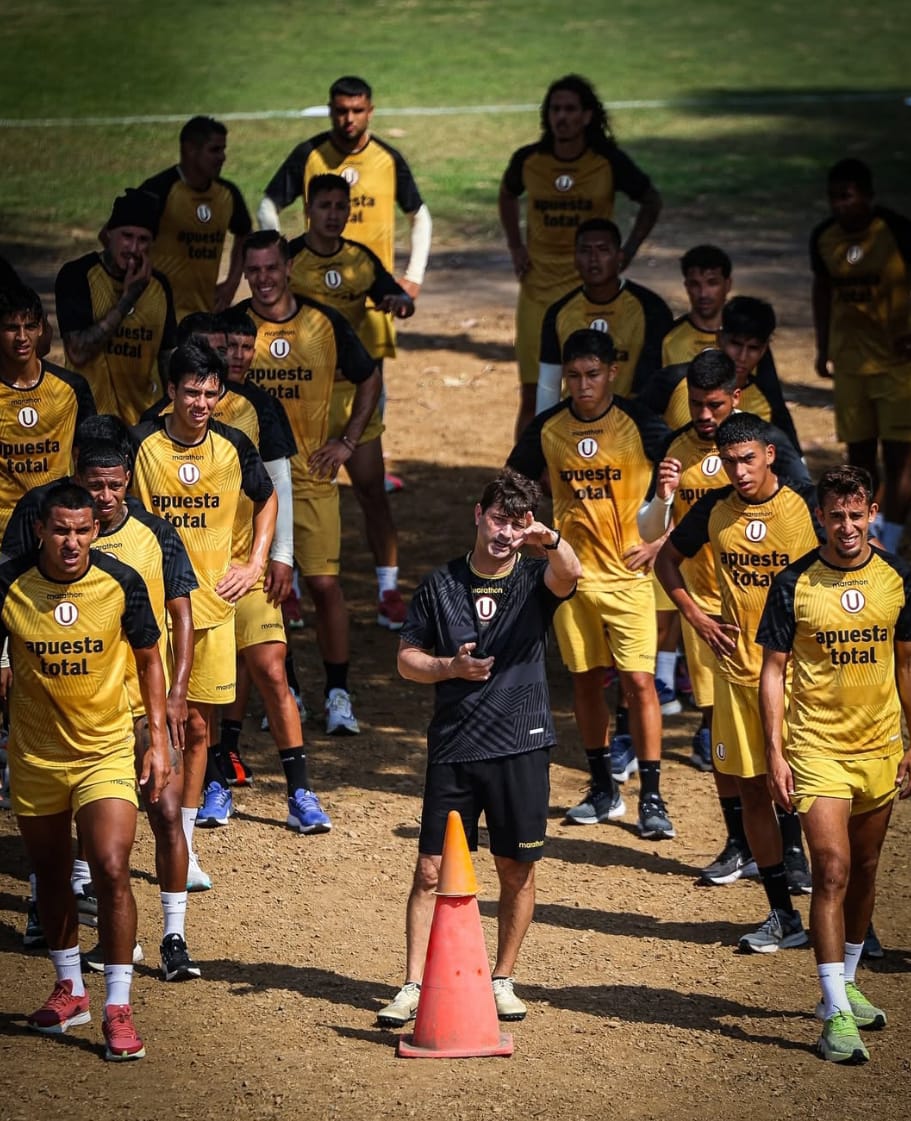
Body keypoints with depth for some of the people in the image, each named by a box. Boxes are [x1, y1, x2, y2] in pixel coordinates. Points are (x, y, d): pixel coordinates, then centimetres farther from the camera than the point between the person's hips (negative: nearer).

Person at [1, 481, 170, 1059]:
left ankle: (118, 1007, -6)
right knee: (51, 875, 16)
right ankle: (70, 990, 36)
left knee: (112, 872, -15)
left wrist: (159, 739, 0)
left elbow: (148, 658, 2)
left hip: (107, 750, -2)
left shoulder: (122, 583, -14)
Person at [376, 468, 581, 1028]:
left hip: (520, 747, -1)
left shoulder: (535, 579, 1)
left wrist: (551, 540, -44)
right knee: (431, 870, -1)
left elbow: (570, 575, -23)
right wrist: (452, 667, -9)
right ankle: (414, 986, 4)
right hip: (453, 748, 1)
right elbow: (407, 658, 11)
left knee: (517, 871, 6)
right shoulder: (441, 585, 6)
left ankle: (503, 980, 21)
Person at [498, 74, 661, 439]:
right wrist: (515, 247, 7)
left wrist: (628, 250, -3)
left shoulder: (609, 162, -10)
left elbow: (651, 201, 6)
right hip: (538, 287, 1)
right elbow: (507, 196, 19)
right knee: (533, 396, 0)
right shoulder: (528, 161, -5)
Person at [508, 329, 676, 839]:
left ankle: (651, 798, -3)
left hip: (629, 573, -3)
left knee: (639, 680, -9)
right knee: (586, 678, 10)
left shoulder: (640, 425, -9)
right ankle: (604, 789, 22)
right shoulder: (547, 428, 0)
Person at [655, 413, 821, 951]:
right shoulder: (715, 509, 2)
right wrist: (694, 614, 8)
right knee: (752, 787, 6)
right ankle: (783, 916, 17)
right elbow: (668, 556, 19)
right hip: (738, 668, 4)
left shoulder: (807, 505, -9)